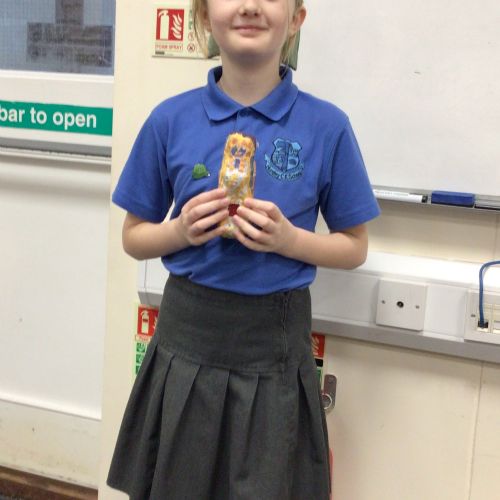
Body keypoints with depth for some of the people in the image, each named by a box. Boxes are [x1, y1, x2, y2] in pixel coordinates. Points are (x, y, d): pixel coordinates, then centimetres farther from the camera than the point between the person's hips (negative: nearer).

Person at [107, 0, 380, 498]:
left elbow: (354, 248, 2)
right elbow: (134, 238, 6)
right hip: (188, 335, 2)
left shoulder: (326, 126, -7)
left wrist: (289, 239, -16)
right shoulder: (171, 119, -3)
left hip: (274, 345, -1)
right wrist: (183, 231, -14)